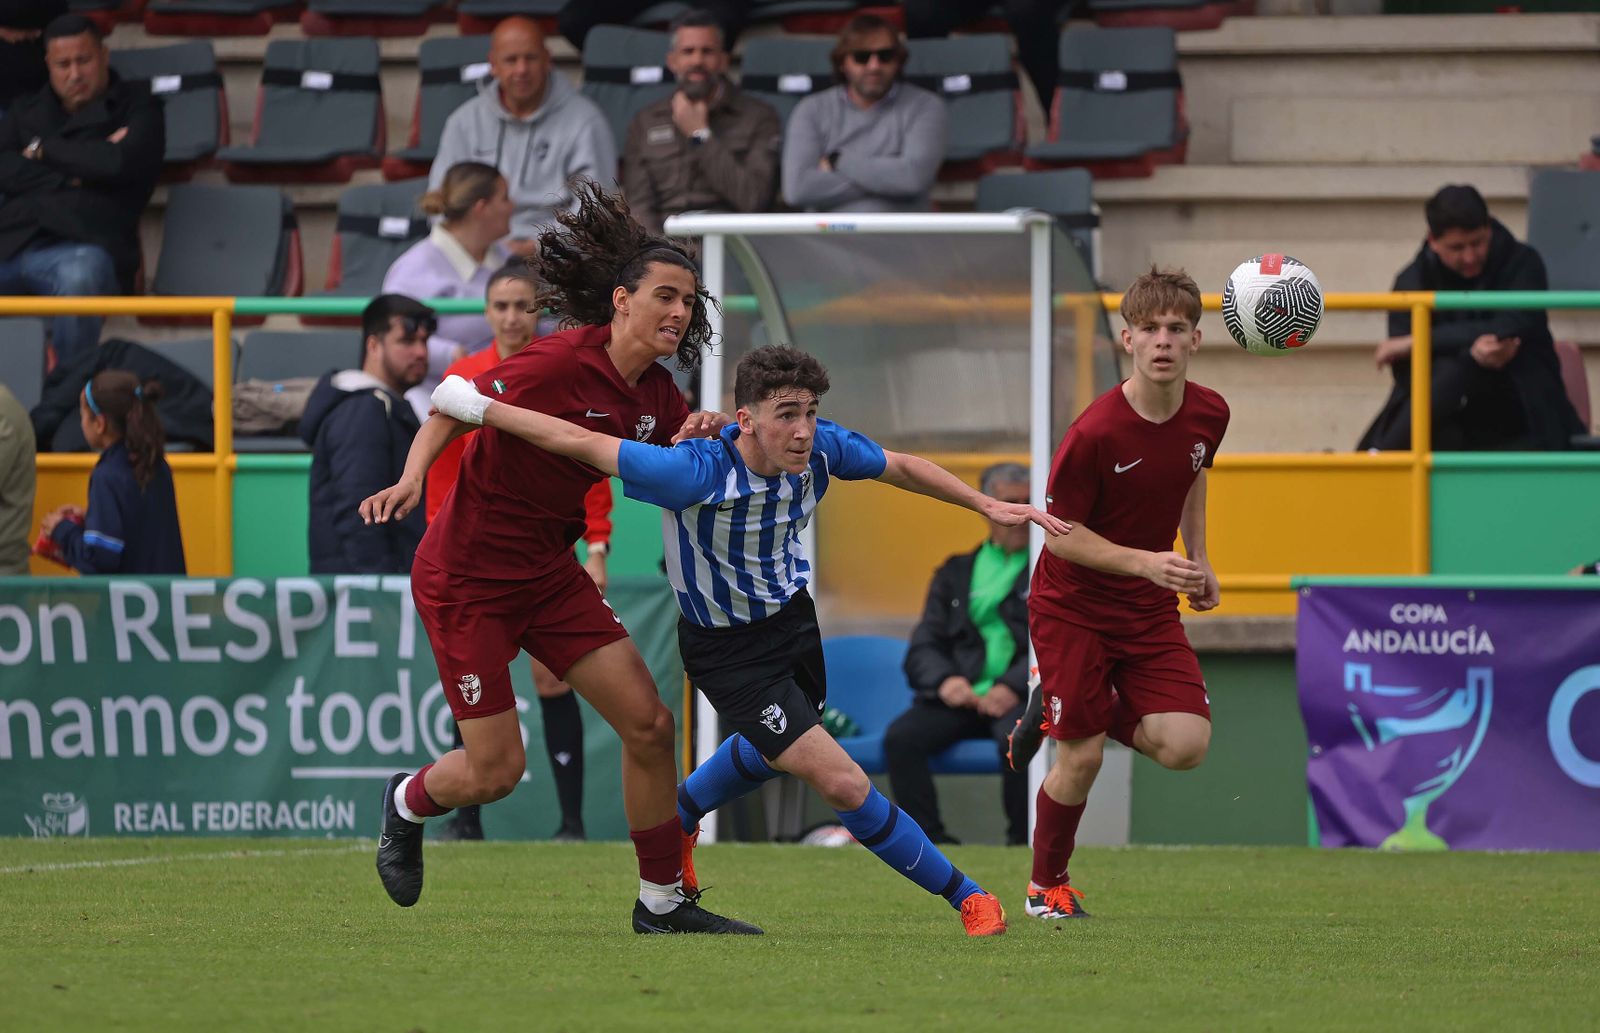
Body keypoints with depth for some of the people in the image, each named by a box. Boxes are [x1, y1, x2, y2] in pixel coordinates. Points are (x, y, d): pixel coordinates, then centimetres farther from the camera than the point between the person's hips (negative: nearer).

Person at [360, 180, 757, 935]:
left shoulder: (656, 394, 1)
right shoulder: (562, 362, -21)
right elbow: (452, 411, -19)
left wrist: (695, 444, -11)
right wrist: (411, 478, -36)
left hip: (547, 574, 7)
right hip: (465, 578, -7)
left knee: (648, 725, -3)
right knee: (496, 771, -5)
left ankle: (663, 901, 9)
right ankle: (407, 804, 30)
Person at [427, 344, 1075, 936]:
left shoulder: (822, 448, -19)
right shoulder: (699, 473, -36)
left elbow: (901, 468, 2)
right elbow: (580, 442, -30)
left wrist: (987, 505, 1)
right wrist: (476, 407, -27)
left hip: (792, 618, 7)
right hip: (729, 653, -7)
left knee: (768, 752, 35)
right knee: (843, 784, -15)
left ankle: (676, 818, 65)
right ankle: (965, 897, 0)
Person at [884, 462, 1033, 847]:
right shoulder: (956, 573, 22)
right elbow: (923, 647, 14)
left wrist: (1014, 687, -17)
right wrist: (944, 680, -10)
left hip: (1020, 698, -3)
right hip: (959, 696, 3)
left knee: (1016, 738, -37)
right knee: (901, 737, -26)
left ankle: (1022, 844, -21)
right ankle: (931, 842, -20)